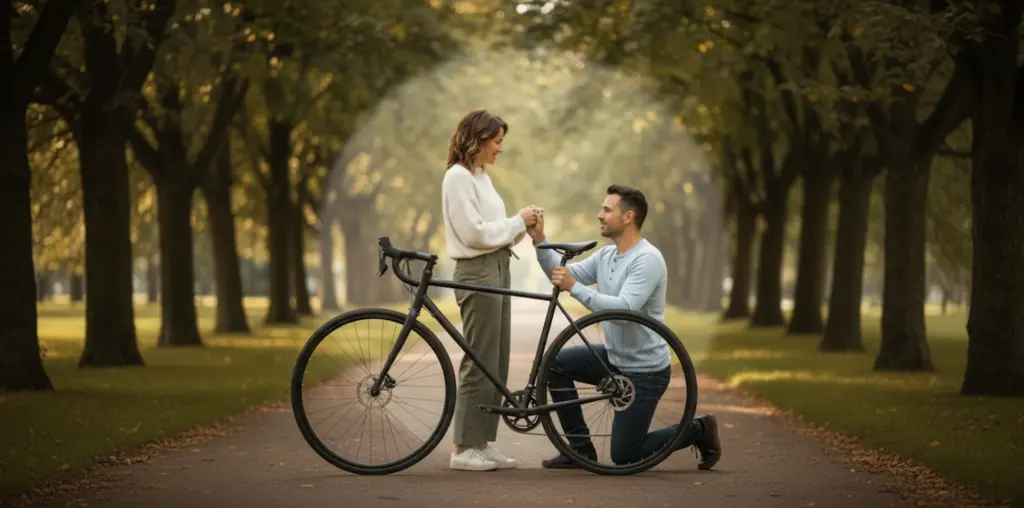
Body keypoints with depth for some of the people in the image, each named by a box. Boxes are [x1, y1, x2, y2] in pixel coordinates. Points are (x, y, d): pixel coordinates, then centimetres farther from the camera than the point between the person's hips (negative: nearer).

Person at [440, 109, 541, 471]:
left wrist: (523, 226, -1)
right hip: (477, 274, -9)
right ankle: (464, 448, -2)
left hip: (496, 270, 9)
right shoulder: (458, 177, -12)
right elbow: (474, 234, -19)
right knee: (480, 363, -7)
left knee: (496, 363, 9)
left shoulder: (480, 176, 16)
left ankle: (482, 443, 14)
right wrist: (518, 222, -10)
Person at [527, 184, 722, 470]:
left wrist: (575, 288, -34)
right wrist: (540, 241, -7)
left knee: (623, 455, -7)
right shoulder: (606, 256, 5)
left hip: (645, 370, -9)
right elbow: (564, 276, 4)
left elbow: (624, 309, -33)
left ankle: (698, 431, 14)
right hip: (614, 357, 9)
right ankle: (581, 449, 4)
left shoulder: (647, 260, -23)